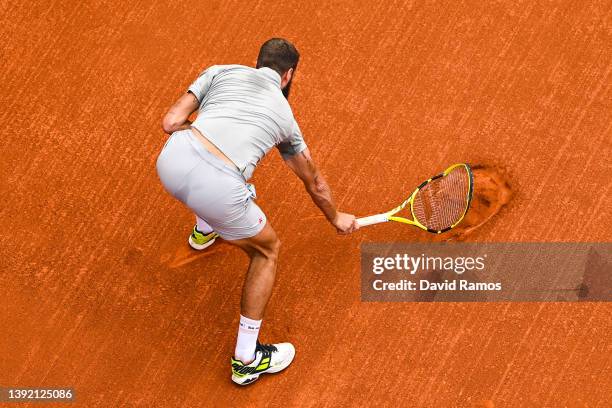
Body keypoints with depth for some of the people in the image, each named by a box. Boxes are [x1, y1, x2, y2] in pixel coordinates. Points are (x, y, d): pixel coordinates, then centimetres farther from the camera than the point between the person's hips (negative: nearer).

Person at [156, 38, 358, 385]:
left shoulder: (222, 71, 21)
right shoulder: (285, 115, 23)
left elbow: (171, 122, 13)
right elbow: (315, 183, 35)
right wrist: (336, 218, 53)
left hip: (171, 159, 4)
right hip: (216, 190, -4)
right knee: (268, 249, 22)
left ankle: (204, 229, 65)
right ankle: (246, 361, 27)